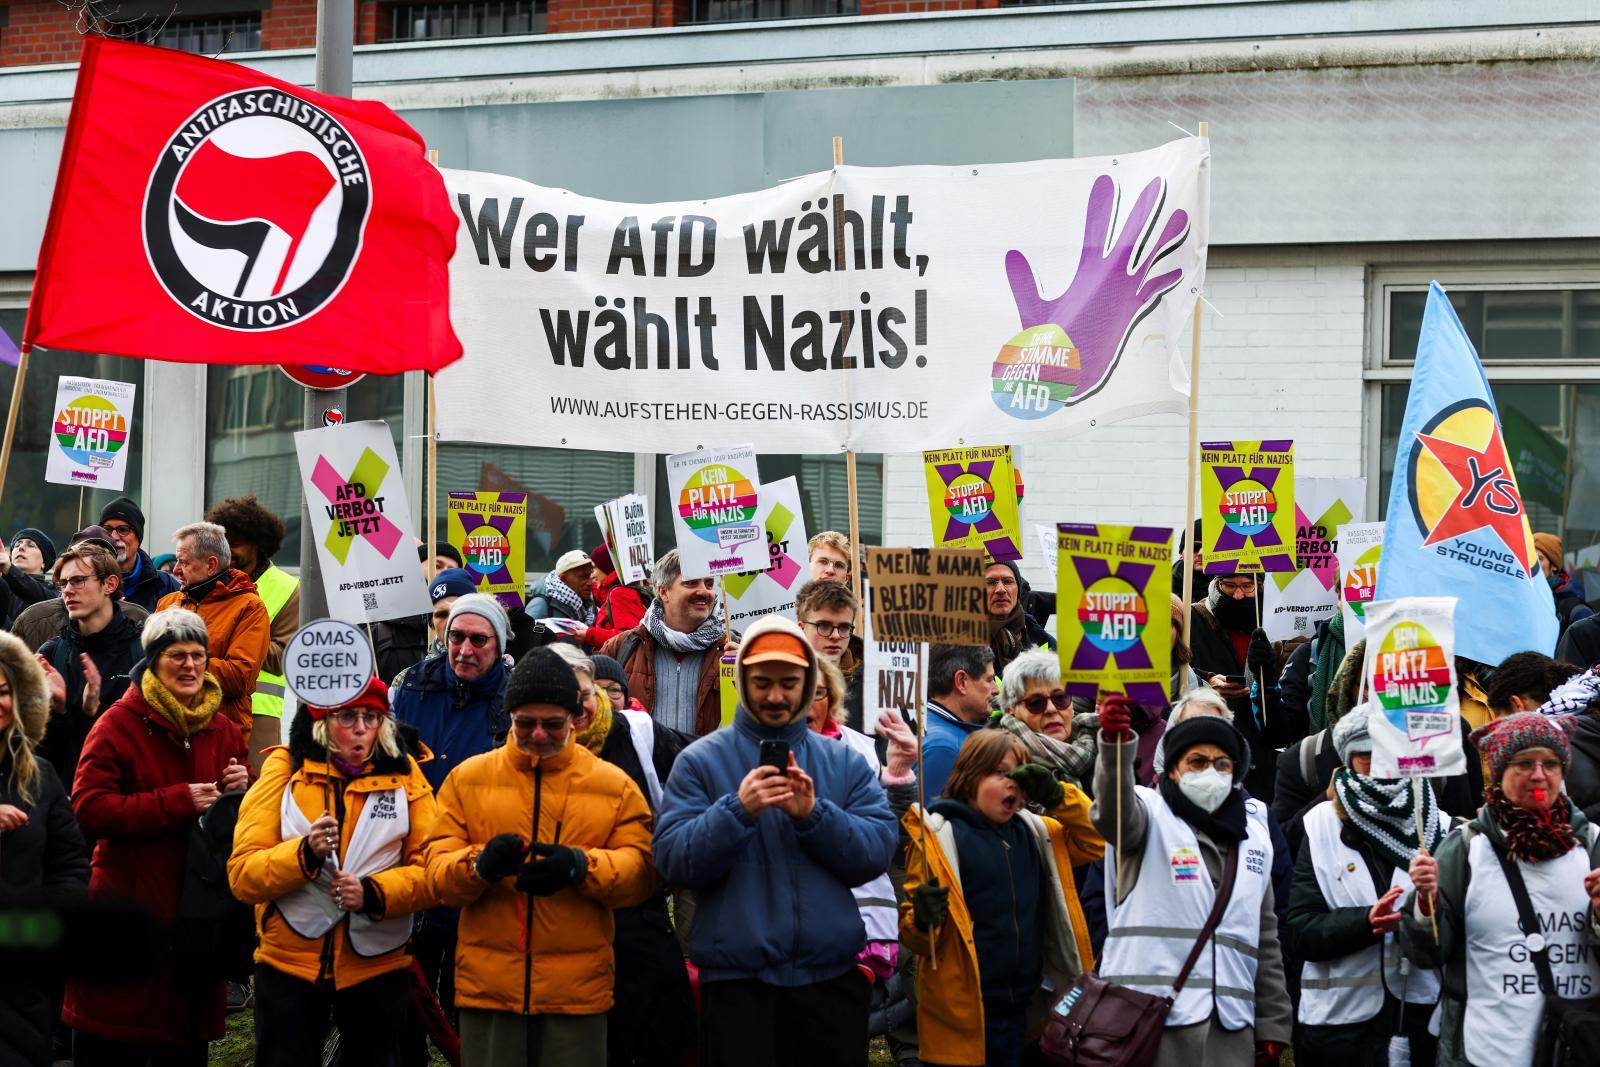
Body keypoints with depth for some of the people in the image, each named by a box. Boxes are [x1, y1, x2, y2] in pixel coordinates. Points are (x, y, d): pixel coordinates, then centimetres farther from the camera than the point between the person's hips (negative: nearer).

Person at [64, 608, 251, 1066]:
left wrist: (242, 786, -2)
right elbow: (89, 809, -18)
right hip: (130, 905, -5)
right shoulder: (119, 724, -8)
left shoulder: (221, 728, 11)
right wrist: (177, 802, -20)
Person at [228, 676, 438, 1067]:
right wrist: (305, 853, -24)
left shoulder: (404, 774, 0)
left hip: (378, 965, 1)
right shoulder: (285, 769, -2)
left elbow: (430, 869, -6)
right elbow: (242, 875, -8)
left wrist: (374, 893, -22)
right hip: (288, 963, -1)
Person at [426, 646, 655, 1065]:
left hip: (578, 990, 0)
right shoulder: (466, 778, 7)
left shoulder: (615, 785, 6)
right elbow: (437, 871, 1)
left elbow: (640, 870, -1)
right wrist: (479, 865, -22)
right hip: (488, 985, 1)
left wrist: (580, 867, -20)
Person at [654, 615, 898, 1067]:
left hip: (832, 977, 3)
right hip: (737, 980, -2)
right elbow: (672, 861, -8)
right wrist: (738, 810, -22)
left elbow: (879, 850, -2)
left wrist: (814, 815, -17)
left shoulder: (845, 762, 9)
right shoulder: (700, 761, 1)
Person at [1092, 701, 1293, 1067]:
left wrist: (1273, 1021, 15)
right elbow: (1115, 810, -24)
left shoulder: (1253, 834, 17)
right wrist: (1114, 745, -43)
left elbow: (1265, 938, 20)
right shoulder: (1151, 815, 2)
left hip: (1230, 1025, 5)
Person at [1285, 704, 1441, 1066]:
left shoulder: (1438, 827, 5)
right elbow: (1300, 931, -4)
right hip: (1341, 1021, -1)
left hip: (1423, 1016, 1)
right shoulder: (1323, 827, 2)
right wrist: (1366, 921, -20)